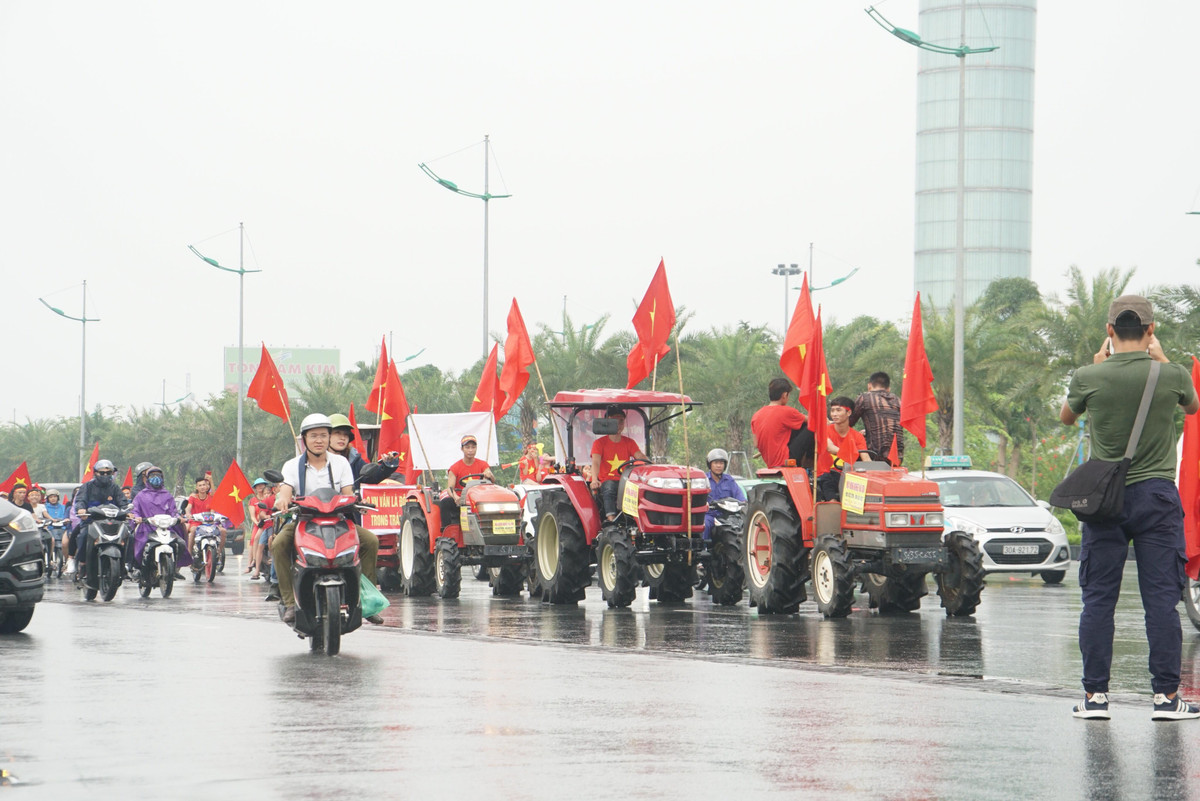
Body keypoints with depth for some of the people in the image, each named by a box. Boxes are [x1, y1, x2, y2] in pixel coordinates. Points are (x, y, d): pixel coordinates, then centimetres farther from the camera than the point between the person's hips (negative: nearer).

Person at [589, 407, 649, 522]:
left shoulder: (629, 443, 16)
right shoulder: (600, 443, 6)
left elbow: (641, 457, -1)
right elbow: (596, 462, -11)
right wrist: (594, 480, -32)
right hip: (606, 481, -2)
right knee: (609, 488, -38)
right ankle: (611, 520, -54)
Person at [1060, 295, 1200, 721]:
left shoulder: (1089, 378, -6)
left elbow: (1066, 417, 16)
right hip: (1156, 494, 0)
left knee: (1097, 599, 5)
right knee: (1161, 598, 1)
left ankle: (1095, 695, 5)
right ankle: (1166, 696, 1)